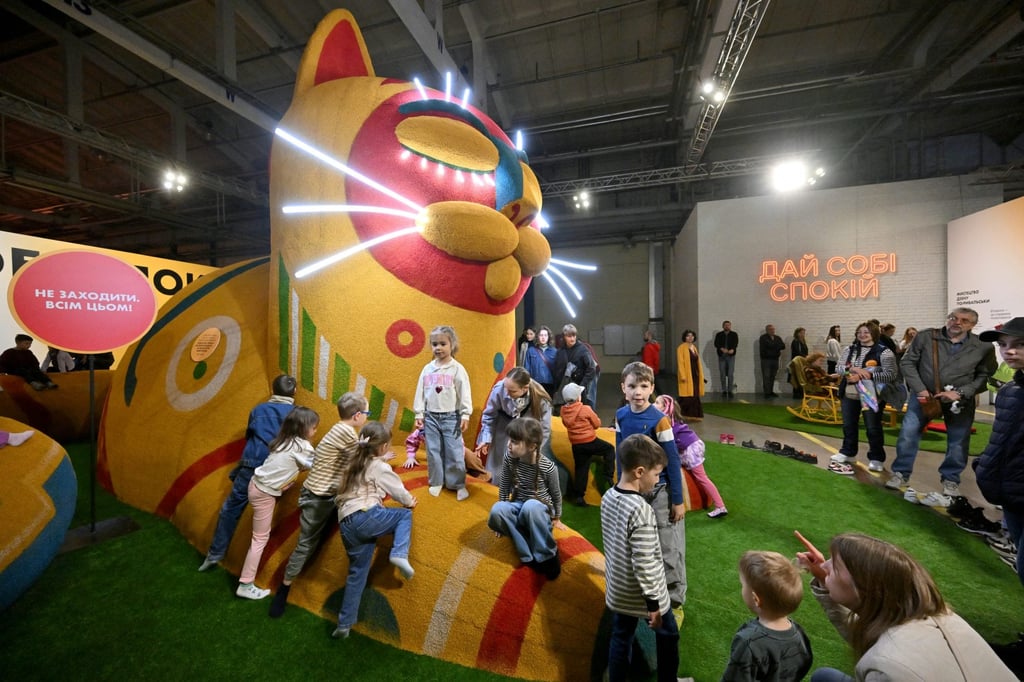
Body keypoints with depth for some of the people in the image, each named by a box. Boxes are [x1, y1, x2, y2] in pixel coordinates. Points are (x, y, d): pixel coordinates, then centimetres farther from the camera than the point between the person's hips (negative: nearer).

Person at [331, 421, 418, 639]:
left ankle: (344, 624, 24)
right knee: (405, 514, 11)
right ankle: (399, 555, -9)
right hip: (366, 517, -7)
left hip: (346, 525, 7)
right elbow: (397, 489, 6)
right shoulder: (380, 467, 0)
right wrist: (409, 501, 26)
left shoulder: (353, 463, 21)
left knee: (357, 572, 20)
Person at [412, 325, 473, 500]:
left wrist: (465, 415, -12)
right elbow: (420, 392, 7)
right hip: (431, 416, 4)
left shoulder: (457, 368, -8)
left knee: (454, 452, 2)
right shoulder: (427, 369, 4)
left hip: (451, 417, -3)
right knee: (433, 451, 12)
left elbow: (464, 393, -9)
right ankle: (436, 482, 28)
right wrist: (419, 414, 5)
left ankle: (458, 484, 17)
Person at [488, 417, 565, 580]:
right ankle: (530, 556, -20)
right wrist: (502, 517, 4)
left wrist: (556, 518, 9)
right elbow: (504, 487, -1)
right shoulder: (509, 459, -15)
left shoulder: (547, 467, -21)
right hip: (517, 508, 3)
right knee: (496, 510, -30)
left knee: (531, 506, -39)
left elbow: (556, 494, -4)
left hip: (540, 510, -3)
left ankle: (547, 556, -17)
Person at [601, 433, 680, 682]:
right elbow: (644, 564, -26)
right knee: (668, 635, 23)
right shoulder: (641, 510, -31)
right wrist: (653, 603, -15)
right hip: (642, 595, -5)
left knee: (620, 638, 22)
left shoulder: (608, 497, -8)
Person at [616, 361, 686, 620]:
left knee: (668, 548, 8)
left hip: (659, 491, -5)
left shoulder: (659, 419, -20)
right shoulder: (621, 415, -6)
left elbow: (672, 461, -14)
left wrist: (678, 500, -9)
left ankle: (674, 602, 28)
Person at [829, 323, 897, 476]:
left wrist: (865, 376, -23)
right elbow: (839, 367, 0)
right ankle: (848, 453, 30)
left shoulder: (884, 352, -7)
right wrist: (854, 369, -20)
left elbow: (891, 375, -15)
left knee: (873, 428, 4)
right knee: (848, 426, 15)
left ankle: (876, 459, 20)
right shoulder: (850, 349, 7)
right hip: (849, 395, 5)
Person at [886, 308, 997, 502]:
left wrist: (960, 393, -16)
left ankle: (950, 480, 29)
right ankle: (901, 474, 13)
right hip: (924, 395, -1)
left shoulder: (983, 347, -5)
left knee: (958, 441, 10)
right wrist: (919, 389, -12)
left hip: (960, 400, 1)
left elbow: (985, 376, -1)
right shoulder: (925, 337, -7)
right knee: (908, 434, -1)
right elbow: (907, 363, -4)